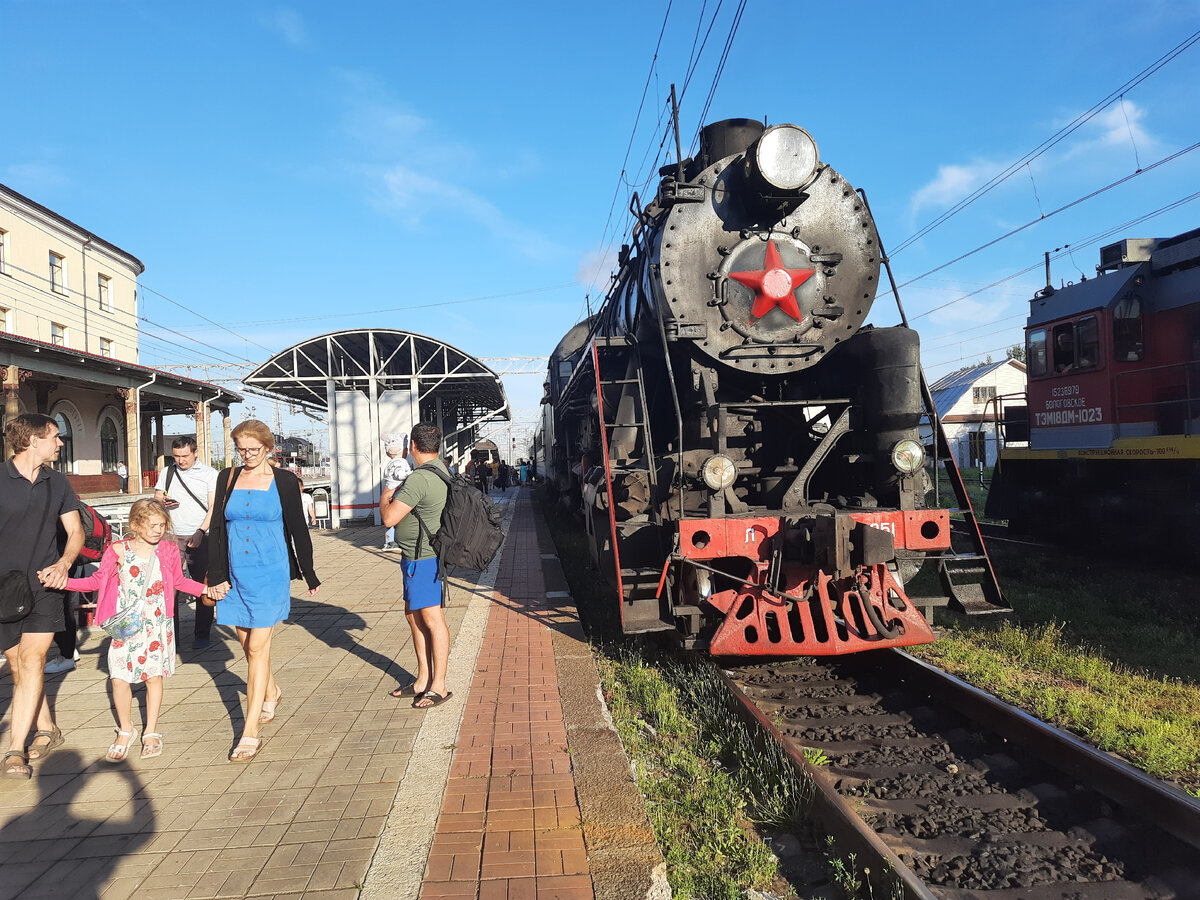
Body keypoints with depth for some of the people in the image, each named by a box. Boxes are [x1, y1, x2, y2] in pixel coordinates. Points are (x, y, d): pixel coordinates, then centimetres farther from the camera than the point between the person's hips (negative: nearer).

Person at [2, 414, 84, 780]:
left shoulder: (57, 482, 7)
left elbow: (75, 531, 12)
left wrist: (63, 565, -6)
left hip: (45, 585, 1)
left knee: (31, 660, -10)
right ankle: (47, 729, 28)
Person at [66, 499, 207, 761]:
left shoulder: (169, 551, -2)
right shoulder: (118, 551, -5)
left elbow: (180, 581, 13)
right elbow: (97, 581, 6)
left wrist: (206, 589, 2)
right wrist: (64, 581, -5)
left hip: (157, 625, 0)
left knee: (154, 676, 4)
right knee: (119, 679, -3)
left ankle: (150, 732, 21)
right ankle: (125, 729, 21)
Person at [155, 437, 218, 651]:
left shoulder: (209, 473, 2)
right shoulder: (167, 472, 14)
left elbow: (213, 507, -3)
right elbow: (157, 496, 19)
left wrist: (200, 532, -14)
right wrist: (163, 501, -5)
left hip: (200, 537, -3)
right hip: (172, 536, 3)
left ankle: (201, 635, 9)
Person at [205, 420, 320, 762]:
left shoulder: (284, 481, -3)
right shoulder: (227, 479, 6)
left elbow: (298, 529, 2)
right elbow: (217, 529, 8)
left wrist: (309, 575, 7)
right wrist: (217, 576, 3)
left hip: (271, 575, -4)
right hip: (236, 576, 4)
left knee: (257, 647, -6)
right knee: (246, 643, 16)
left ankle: (250, 732, -1)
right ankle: (271, 692, 43)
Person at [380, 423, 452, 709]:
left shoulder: (419, 479, -23)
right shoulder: (443, 470, 9)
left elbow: (389, 518, -22)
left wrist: (384, 499, -3)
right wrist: (398, 494, 20)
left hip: (422, 559, -10)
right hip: (420, 557, 10)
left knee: (432, 620, -3)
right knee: (413, 615, 17)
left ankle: (438, 686, 6)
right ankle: (423, 680, 26)